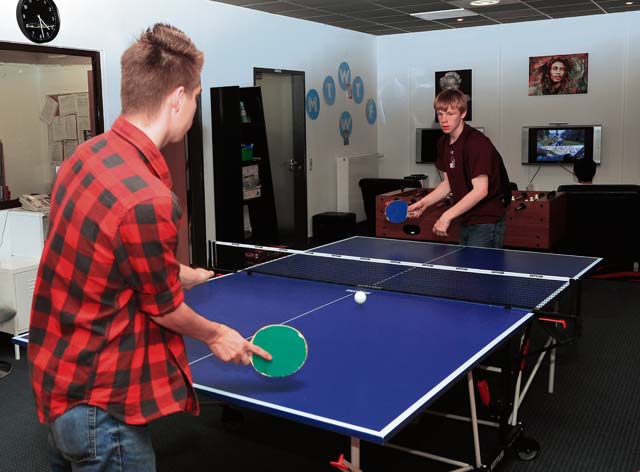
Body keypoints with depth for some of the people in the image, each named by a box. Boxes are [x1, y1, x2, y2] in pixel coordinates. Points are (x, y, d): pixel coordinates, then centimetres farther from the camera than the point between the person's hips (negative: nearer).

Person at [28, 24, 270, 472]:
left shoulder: (87, 155, -3)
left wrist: (178, 272, 26)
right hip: (99, 404, -8)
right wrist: (215, 335, 6)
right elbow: (163, 306, -14)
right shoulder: (149, 199, -29)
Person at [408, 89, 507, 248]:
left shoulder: (477, 143, -19)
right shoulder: (444, 143, 8)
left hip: (486, 224, -8)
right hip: (466, 222, 8)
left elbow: (480, 190, -25)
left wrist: (447, 216, -25)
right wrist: (424, 203, 4)